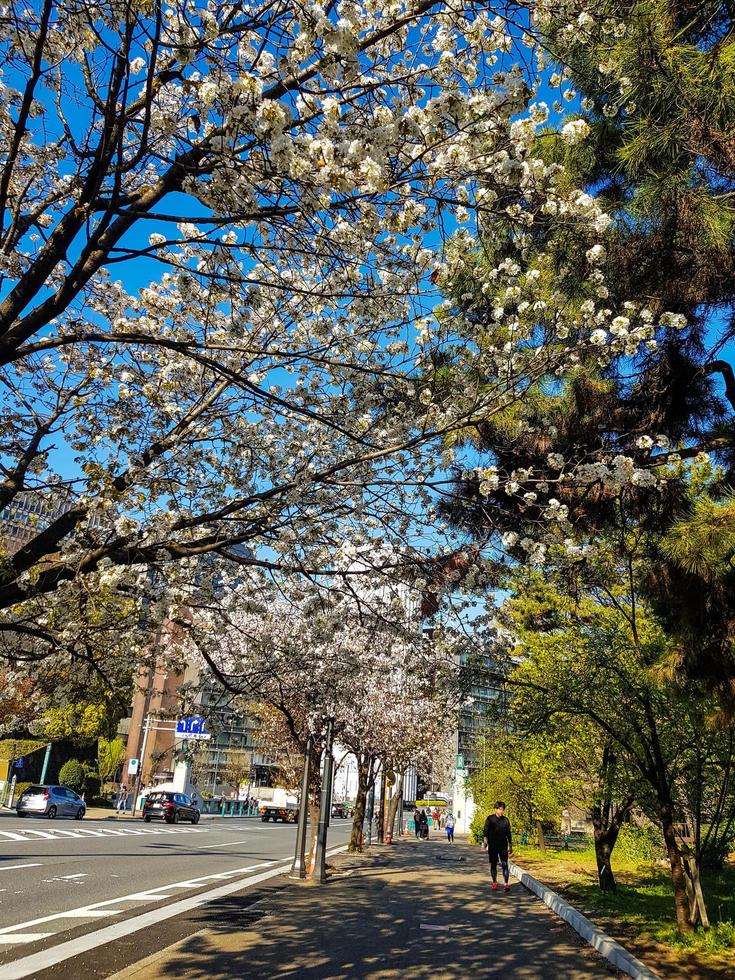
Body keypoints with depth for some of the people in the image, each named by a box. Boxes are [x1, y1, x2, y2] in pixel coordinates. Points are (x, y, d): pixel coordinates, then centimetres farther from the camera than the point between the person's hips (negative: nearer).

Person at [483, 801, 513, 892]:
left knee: (505, 865, -7)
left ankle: (507, 884, -6)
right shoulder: (490, 819, -1)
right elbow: (485, 830, -5)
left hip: (503, 846, 1)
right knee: (493, 865, 6)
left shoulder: (505, 820, 6)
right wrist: (485, 841, -20)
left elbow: (508, 833, 13)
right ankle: (494, 883, 17)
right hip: (492, 846, -1)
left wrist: (510, 846, 14)